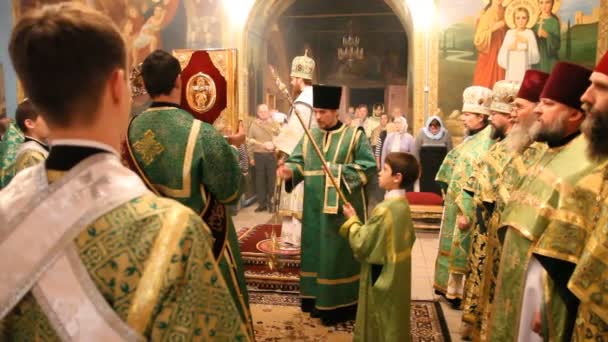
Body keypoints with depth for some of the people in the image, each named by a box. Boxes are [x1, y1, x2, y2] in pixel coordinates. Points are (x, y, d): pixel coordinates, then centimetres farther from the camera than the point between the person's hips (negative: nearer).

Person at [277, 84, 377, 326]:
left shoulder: (355, 136, -4)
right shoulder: (309, 137, 9)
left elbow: (368, 166, -8)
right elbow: (298, 161, 3)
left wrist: (340, 172, -18)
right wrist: (288, 171, -18)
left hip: (342, 208, -5)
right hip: (315, 209, 5)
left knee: (339, 254, 2)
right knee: (316, 252, 13)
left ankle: (340, 304, 15)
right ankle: (318, 299, 27)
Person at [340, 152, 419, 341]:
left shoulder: (384, 209, -26)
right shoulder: (403, 205, 1)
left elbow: (361, 244, -22)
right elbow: (410, 238, 13)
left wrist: (352, 220, -7)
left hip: (381, 277, -8)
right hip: (397, 276, 8)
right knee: (394, 324, 24)